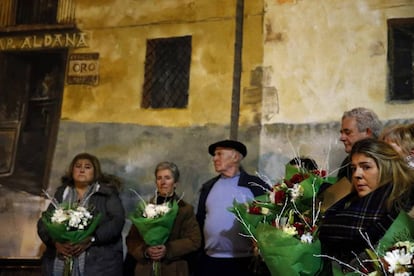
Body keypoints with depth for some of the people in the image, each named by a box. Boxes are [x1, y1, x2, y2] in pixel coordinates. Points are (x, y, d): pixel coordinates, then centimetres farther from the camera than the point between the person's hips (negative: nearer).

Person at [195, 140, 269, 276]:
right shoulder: (208, 187, 12)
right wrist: (196, 253, 9)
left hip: (244, 262, -3)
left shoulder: (256, 186, -1)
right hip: (209, 261, 4)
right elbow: (200, 220, 14)